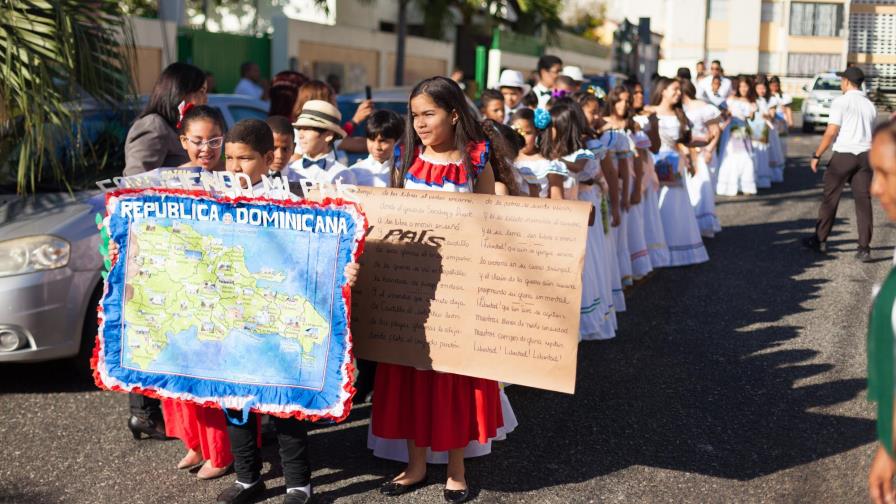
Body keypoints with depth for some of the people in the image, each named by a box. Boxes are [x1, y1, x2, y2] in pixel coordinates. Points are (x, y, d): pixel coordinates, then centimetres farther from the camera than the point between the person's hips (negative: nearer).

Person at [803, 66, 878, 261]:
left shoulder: (841, 102, -5)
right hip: (865, 155, 5)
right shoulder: (870, 105, 13)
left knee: (830, 198, 8)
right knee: (863, 200, 3)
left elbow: (831, 132, -12)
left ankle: (819, 240, 18)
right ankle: (864, 248, 0)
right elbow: (875, 134, 14)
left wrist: (817, 155, -8)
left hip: (843, 155, -5)